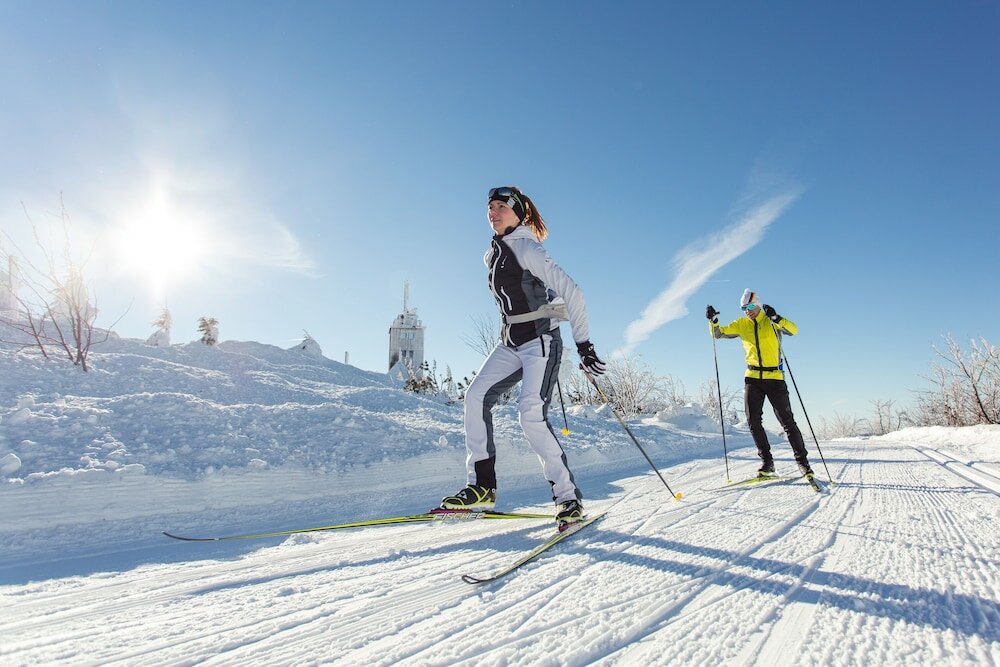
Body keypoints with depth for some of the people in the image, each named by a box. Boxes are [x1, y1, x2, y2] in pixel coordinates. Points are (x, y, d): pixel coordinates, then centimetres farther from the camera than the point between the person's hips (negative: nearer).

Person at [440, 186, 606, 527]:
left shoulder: (527, 248, -11)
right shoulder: (492, 254, 14)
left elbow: (571, 292, -16)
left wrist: (583, 343, -19)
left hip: (540, 341, -8)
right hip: (509, 343, 8)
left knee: (531, 414, -20)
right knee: (476, 396, -7)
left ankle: (568, 497, -9)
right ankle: (481, 487, -1)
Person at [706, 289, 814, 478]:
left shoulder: (772, 321, -2)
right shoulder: (741, 324, 9)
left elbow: (793, 330, -17)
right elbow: (719, 333, 7)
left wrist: (775, 317, -31)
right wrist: (713, 320, -12)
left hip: (774, 377, -3)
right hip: (753, 378, 4)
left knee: (787, 421, -1)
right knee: (753, 421, -1)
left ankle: (802, 460, 10)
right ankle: (767, 461, 8)